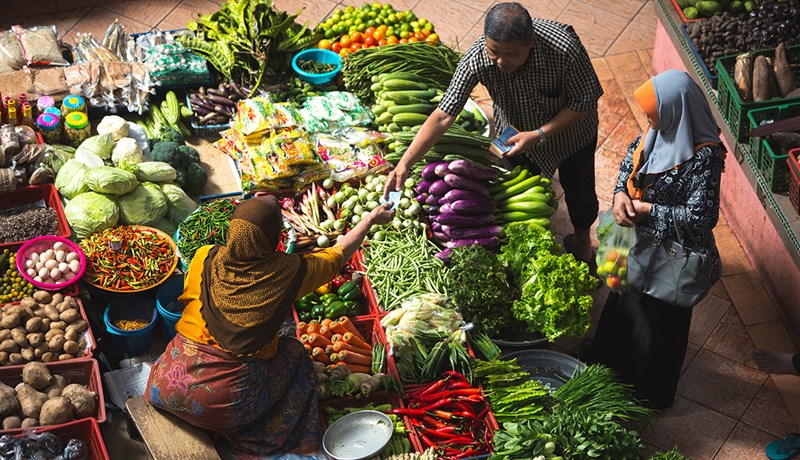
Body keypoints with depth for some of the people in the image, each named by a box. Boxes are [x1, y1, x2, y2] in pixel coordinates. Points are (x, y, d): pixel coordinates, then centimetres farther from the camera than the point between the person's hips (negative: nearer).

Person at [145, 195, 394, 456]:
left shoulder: (204, 258, -7)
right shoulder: (288, 272, -11)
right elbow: (339, 254, 7)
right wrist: (371, 219, 23)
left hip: (167, 389, 3)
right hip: (230, 404, -2)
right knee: (294, 353, 20)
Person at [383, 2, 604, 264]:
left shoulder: (565, 48, -42)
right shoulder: (476, 59, -36)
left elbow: (584, 102, -26)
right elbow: (443, 116, -33)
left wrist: (540, 134, -33)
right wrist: (404, 164, -39)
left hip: (570, 131, -1)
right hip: (517, 134, 1)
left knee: (578, 190, 22)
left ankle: (582, 239, 55)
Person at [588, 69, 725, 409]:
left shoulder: (703, 157, -34)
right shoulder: (663, 129, -11)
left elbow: (701, 217, -31)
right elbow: (633, 154, 7)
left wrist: (646, 210, -24)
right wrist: (621, 194, -10)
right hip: (641, 240, 8)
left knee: (659, 321, 15)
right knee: (625, 301, 29)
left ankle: (651, 394, 41)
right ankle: (614, 363, 56)